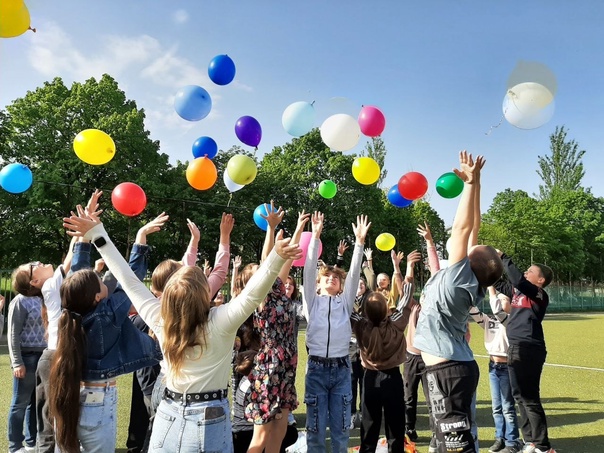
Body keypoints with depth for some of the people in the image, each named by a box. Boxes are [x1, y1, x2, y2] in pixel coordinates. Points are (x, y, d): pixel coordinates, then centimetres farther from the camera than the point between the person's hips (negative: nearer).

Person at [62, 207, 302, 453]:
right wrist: (276, 256, -42)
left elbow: (128, 280, -3)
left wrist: (98, 234, 3)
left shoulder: (160, 321, -10)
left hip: (168, 417, 3)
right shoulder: (219, 324, -21)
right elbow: (253, 293, -29)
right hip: (208, 421, -3)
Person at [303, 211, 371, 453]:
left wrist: (360, 241, -7)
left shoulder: (345, 302, 11)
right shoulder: (313, 300, 8)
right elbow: (309, 269, -2)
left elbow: (354, 272, 2)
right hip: (317, 368, -1)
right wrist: (315, 236, -10)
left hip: (341, 368, 1)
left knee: (340, 428, 7)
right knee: (315, 428, 3)